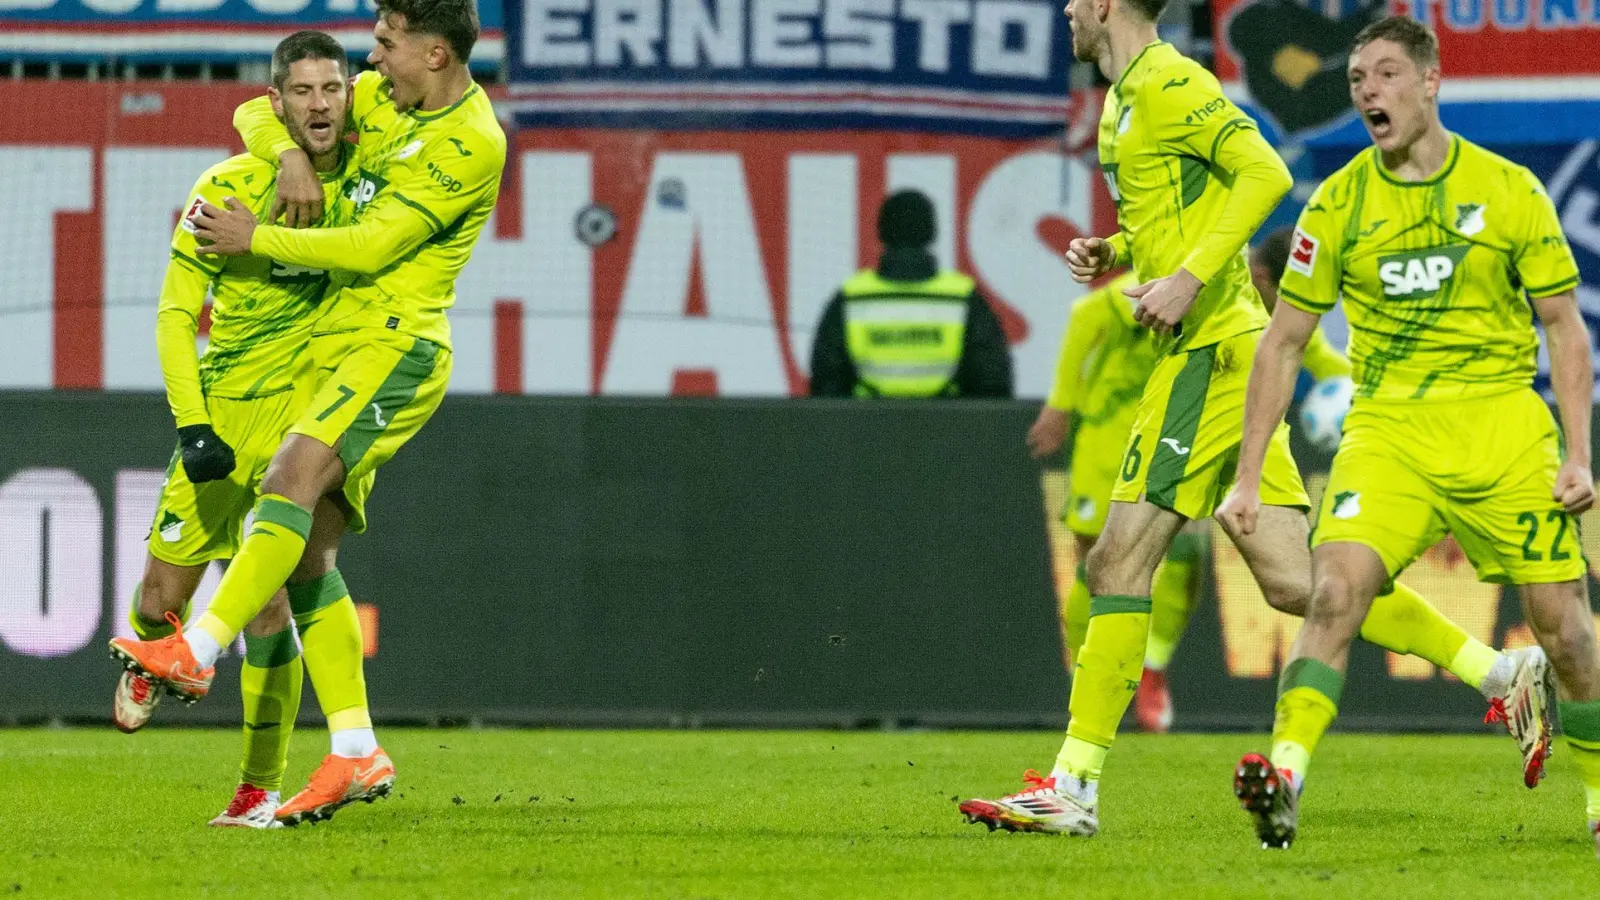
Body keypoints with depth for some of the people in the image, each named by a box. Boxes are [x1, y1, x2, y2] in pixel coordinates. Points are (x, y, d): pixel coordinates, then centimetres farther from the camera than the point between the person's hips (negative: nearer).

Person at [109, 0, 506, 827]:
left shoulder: (471, 144, -11)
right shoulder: (382, 99, 14)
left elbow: (372, 246, -16)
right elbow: (255, 114, 21)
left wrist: (256, 240, -9)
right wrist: (288, 153, -2)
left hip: (396, 346, -9)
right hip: (336, 345, 9)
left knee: (292, 477, -29)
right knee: (308, 553, 0)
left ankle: (198, 652, -38)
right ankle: (355, 756, -1)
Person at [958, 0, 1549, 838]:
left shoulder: (1168, 86, -10)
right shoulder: (1126, 97, 21)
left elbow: (1265, 172, -20)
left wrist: (1191, 276, -24)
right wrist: (1110, 251, 15)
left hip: (1211, 352, -10)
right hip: (1211, 354, 10)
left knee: (1121, 559, -10)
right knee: (1292, 581, 4)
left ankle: (1073, 785, -9)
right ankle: (1502, 671, 5)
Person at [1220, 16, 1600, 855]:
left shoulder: (1508, 189, 1)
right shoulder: (1337, 204, 3)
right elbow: (1282, 342, 8)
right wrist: (1248, 476, 3)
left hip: (1504, 430, 0)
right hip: (1387, 431, 0)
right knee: (1335, 590, -23)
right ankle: (1284, 775, -33)